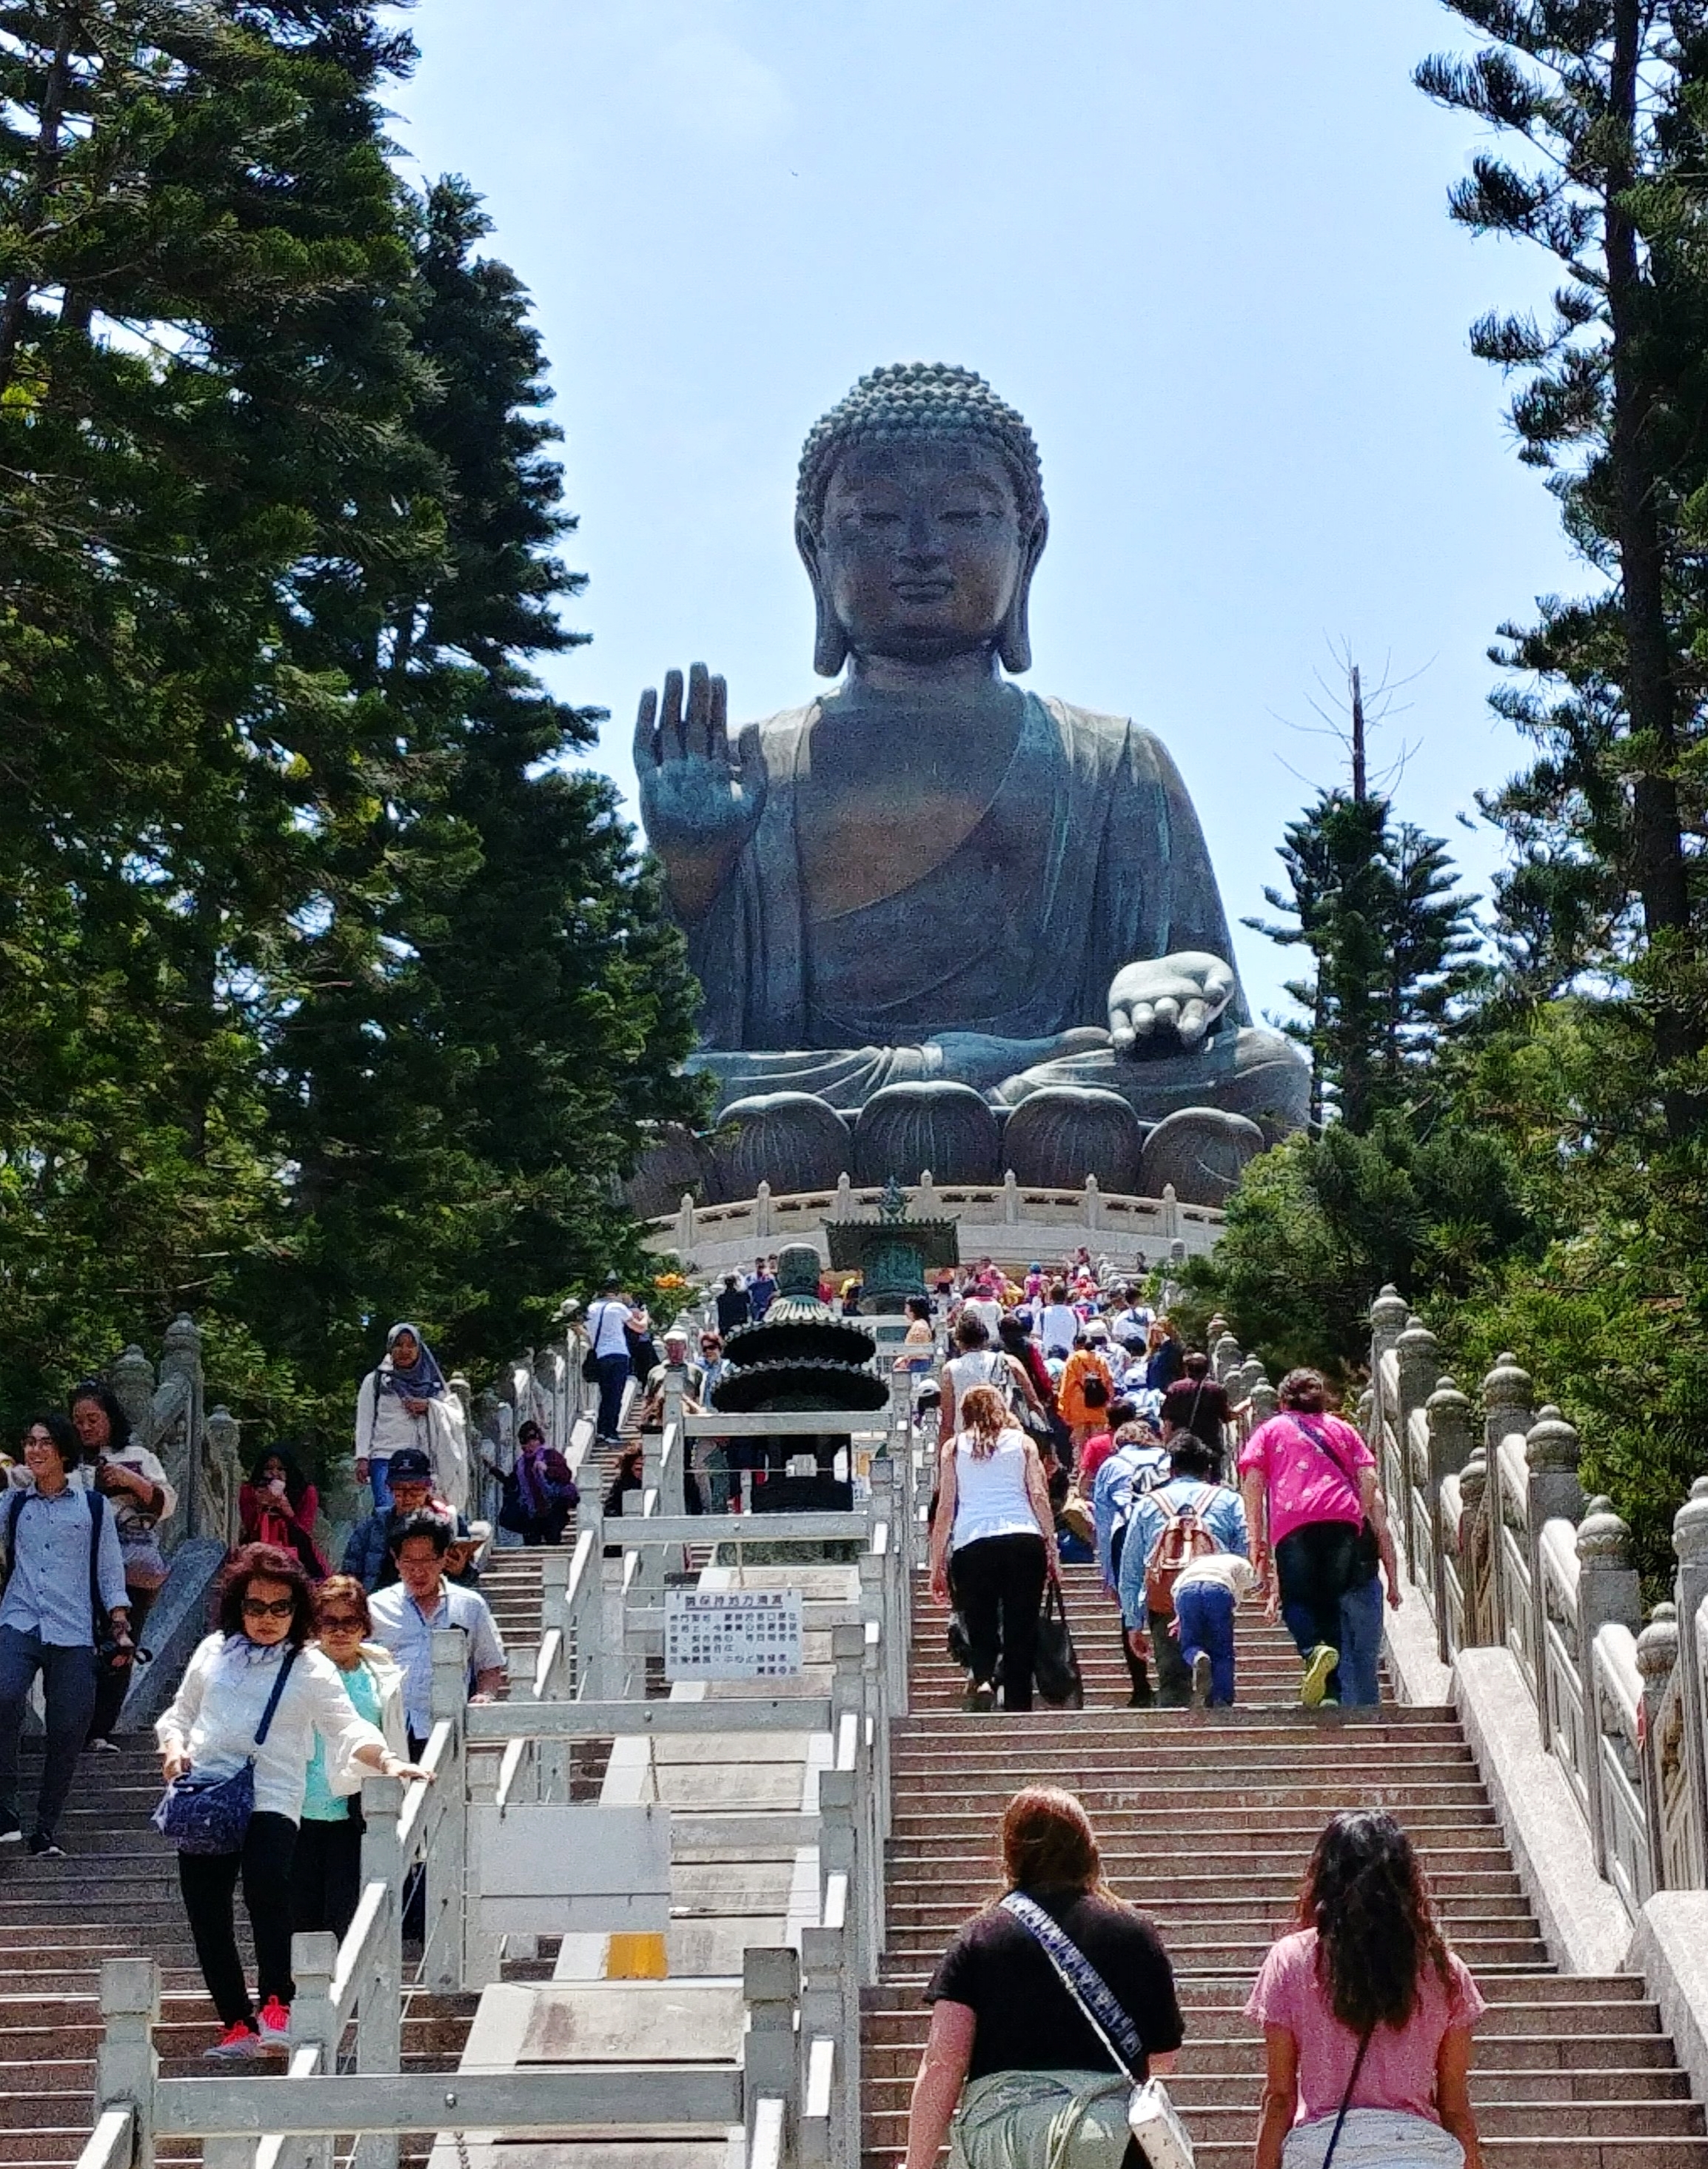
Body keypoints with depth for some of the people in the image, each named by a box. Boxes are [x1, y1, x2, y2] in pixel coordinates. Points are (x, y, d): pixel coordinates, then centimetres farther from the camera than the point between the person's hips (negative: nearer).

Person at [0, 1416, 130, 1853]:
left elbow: (110, 1574, 12)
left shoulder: (94, 1507, 11)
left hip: (74, 1634, 1)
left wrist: (120, 1630, 4)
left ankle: (45, 1828, 10)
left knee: (68, 1732, -3)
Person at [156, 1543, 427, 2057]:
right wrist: (173, 1746, 1)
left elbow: (348, 1728, -6)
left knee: (265, 1886, -28)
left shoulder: (311, 1669, 5)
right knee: (206, 1914, 1)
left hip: (271, 1799, -4)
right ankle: (237, 2022, 14)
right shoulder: (214, 1651, 15)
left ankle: (276, 2001, -14)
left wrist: (387, 1761, -24)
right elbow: (181, 1713, 23)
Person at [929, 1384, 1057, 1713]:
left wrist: (937, 1566, 11)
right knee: (1021, 1632, 5)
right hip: (1025, 1541, 0)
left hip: (973, 1546, 0)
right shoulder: (1022, 1442, 16)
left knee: (981, 1625, 9)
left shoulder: (953, 1447, 14)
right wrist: (1052, 1549, 9)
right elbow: (1039, 1496, 6)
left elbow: (945, 1507, 9)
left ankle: (983, 1679, -19)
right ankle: (1019, 1706, 2)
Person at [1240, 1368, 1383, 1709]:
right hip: (1343, 1521, 2)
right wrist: (1361, 1520, 20)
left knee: (1296, 1601, 5)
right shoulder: (1340, 1428, 27)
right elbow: (1368, 1480, 13)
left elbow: (1252, 1483, 8)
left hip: (1293, 1523, -2)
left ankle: (1315, 1650, -26)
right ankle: (1332, 1691, 0)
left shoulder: (1270, 1430, 22)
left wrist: (1257, 1540, 7)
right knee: (1330, 1602, 10)